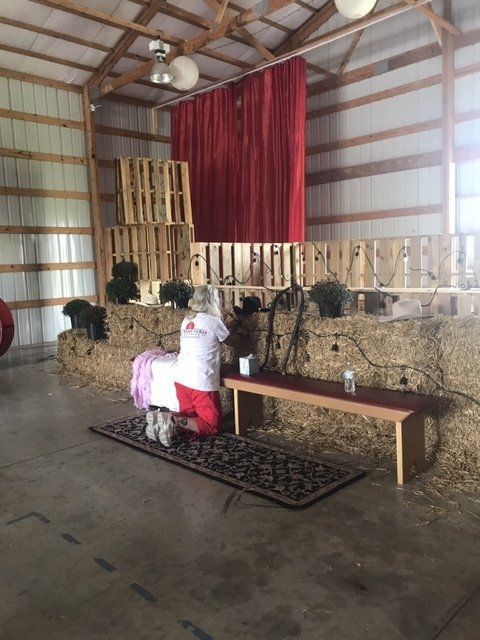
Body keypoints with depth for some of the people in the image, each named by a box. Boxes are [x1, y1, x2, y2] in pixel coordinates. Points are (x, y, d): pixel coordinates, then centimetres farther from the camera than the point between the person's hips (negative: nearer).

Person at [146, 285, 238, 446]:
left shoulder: (187, 320, 13)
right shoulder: (214, 321, -5)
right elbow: (230, 341, 12)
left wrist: (226, 327, 36)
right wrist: (232, 331, 32)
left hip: (181, 379, 7)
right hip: (201, 383, -7)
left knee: (189, 415, 22)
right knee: (212, 425, 4)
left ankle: (161, 417, -5)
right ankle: (173, 421, -18)